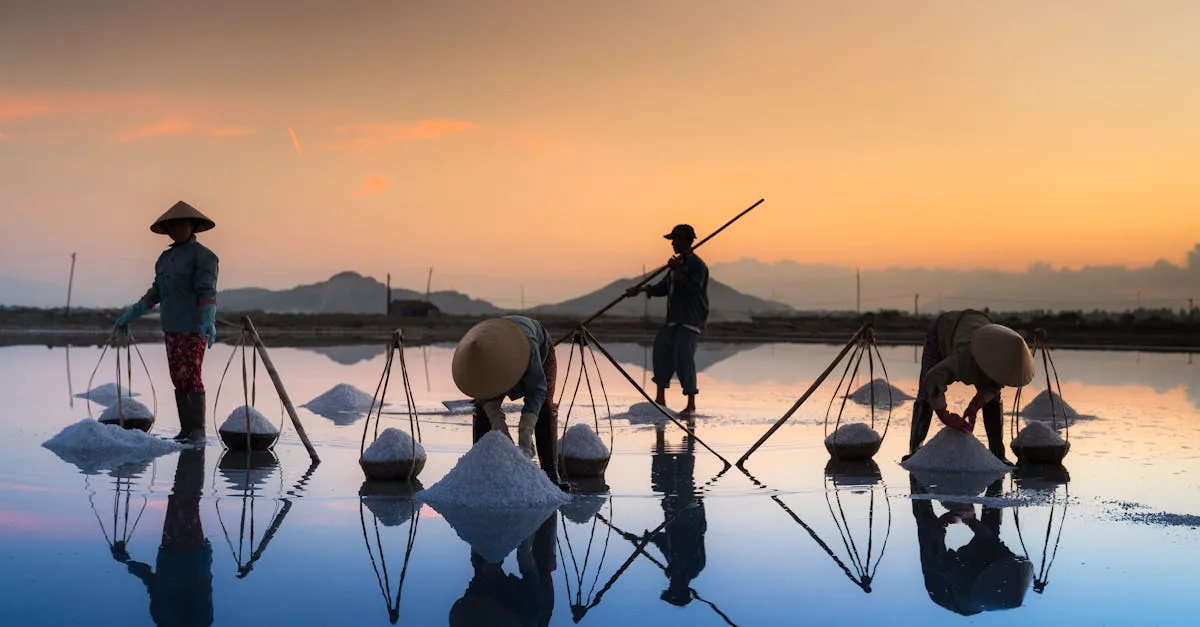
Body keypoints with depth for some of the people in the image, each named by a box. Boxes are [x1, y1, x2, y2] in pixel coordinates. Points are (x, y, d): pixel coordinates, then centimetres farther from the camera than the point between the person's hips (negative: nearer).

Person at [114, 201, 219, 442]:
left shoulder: (202, 255, -5)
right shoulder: (165, 258, 16)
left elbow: (207, 291, -16)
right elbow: (155, 293, 22)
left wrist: (208, 321, -30)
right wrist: (130, 316, 20)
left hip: (194, 327, -7)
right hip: (172, 327, 7)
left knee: (190, 377, -11)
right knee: (179, 379, 6)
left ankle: (198, 430, -7)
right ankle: (186, 429, 10)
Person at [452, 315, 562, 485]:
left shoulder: (527, 346, -49)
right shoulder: (477, 353, -38)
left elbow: (536, 390, -46)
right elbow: (486, 390, -26)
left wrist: (525, 441, -52)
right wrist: (496, 419, -44)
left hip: (542, 351, -3)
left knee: (544, 405, -21)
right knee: (483, 409, -12)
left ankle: (550, 471, -18)